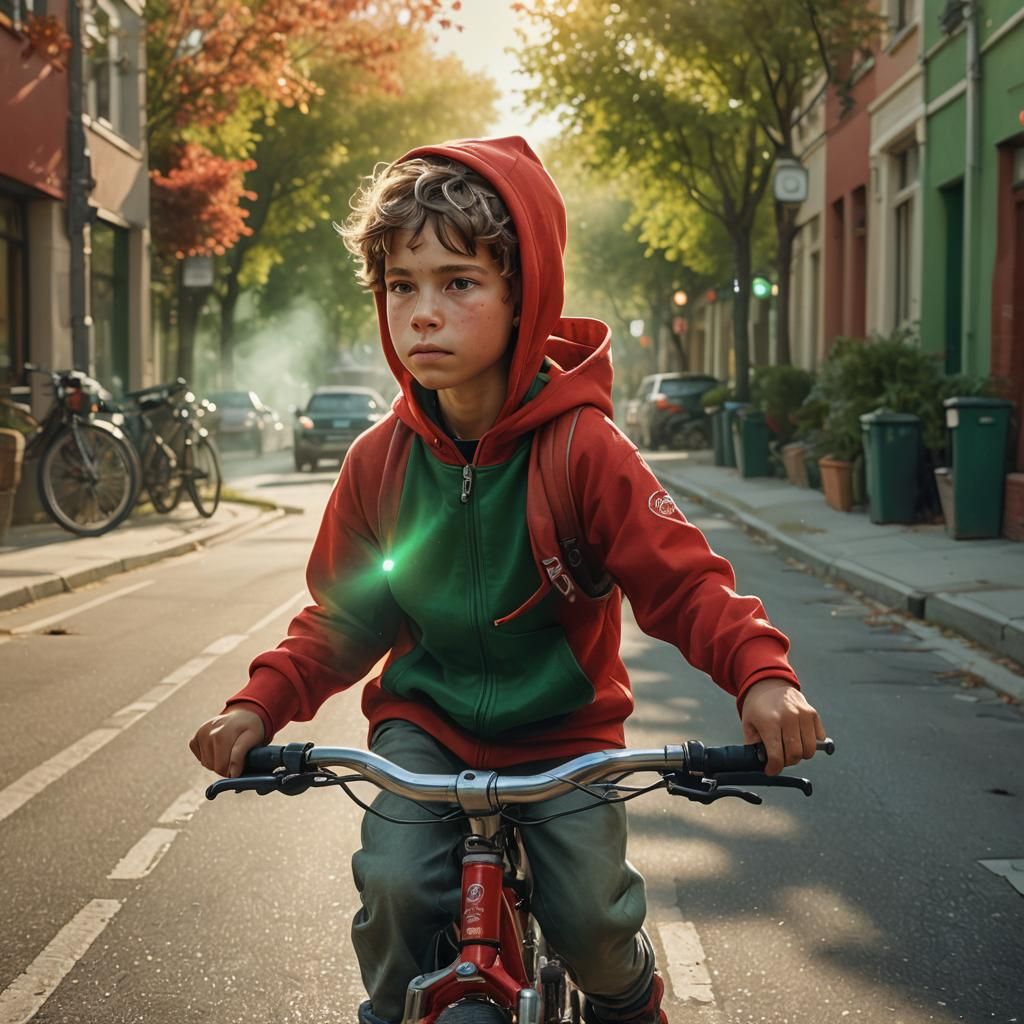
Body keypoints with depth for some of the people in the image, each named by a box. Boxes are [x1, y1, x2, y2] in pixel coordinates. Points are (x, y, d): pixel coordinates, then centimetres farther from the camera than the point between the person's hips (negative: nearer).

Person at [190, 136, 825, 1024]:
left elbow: (681, 579, -16)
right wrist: (263, 703, -13)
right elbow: (342, 618, 3)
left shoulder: (585, 449, -16)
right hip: (426, 723, 2)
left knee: (592, 917, -12)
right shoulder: (380, 460, -7)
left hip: (562, 733, -1)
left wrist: (761, 670, -34)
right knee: (396, 883, -21)